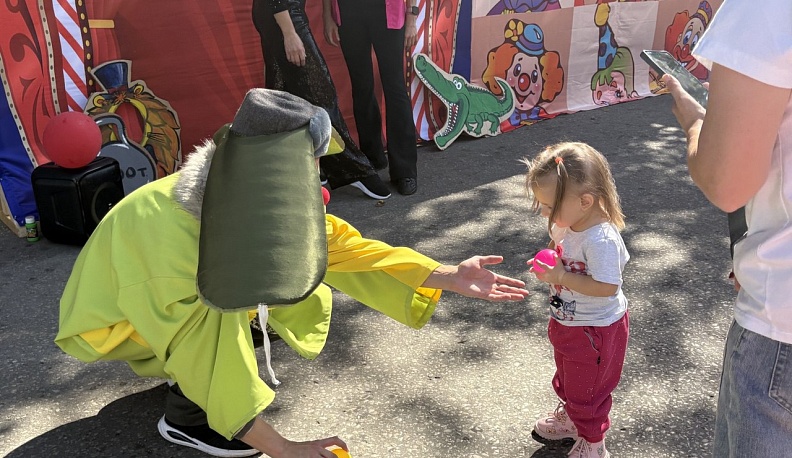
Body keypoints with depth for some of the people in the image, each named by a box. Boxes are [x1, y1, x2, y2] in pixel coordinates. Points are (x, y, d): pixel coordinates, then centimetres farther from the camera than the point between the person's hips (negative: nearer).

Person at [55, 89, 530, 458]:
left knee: (307, 300, -8)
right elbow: (209, 363, -36)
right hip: (114, 319, -6)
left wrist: (449, 277, -25)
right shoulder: (173, 240, -39)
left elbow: (338, 244, -20)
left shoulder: (249, 200, -19)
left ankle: (183, 370, 11)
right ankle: (186, 418, -6)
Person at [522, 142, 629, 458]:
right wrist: (547, 263, -10)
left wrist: (560, 276, -34)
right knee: (566, 380, 30)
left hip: (595, 330, -8)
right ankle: (570, 417, 55)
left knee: (586, 392, 14)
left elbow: (607, 287, -34)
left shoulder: (601, 239, -33)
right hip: (566, 323, 9)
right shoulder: (566, 224, -7)